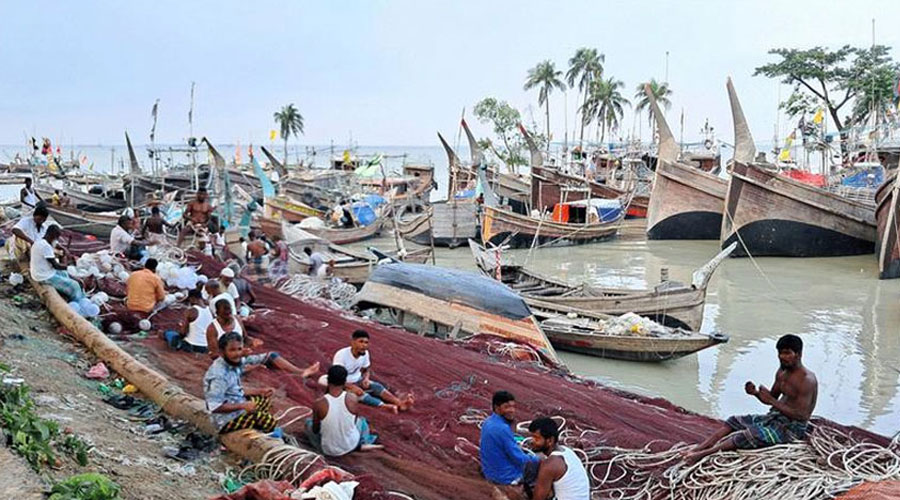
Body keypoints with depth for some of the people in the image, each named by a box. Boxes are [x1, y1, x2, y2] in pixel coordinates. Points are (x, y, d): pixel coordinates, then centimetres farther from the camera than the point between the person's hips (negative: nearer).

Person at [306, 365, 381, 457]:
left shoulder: (318, 404, -24)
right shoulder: (353, 399, -19)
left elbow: (315, 430, -9)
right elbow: (354, 422, -1)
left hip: (328, 450, -3)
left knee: (308, 422, 24)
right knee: (361, 420, 33)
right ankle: (363, 443, 16)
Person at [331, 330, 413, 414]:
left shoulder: (365, 353, -7)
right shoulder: (341, 355, -25)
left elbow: (367, 370, 8)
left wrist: (366, 378, -15)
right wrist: (352, 387, -36)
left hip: (357, 381, 5)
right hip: (343, 385, -5)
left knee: (377, 386, -20)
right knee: (360, 393, -33)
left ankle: (400, 403, -39)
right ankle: (386, 406, -50)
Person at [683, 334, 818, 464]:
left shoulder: (807, 380, -18)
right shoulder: (782, 371, 10)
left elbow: (801, 416, -24)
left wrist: (771, 400, -27)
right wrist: (756, 393, -2)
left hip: (792, 427, -9)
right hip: (774, 417, 9)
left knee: (752, 434, -30)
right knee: (733, 422, -5)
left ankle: (703, 454, -37)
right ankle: (695, 450, -18)